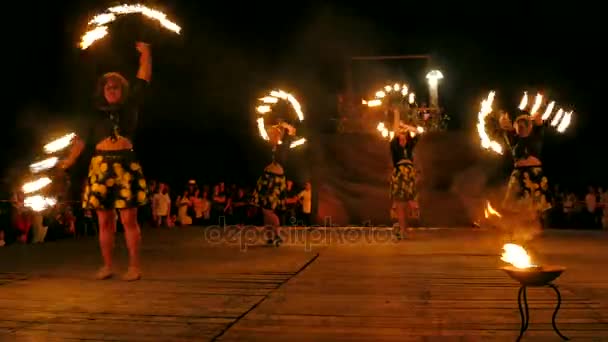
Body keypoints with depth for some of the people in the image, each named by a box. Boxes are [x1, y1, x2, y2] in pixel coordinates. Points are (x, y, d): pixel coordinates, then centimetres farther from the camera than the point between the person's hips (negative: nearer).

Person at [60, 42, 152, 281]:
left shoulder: (130, 107, 10)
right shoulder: (96, 115, 14)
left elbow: (144, 79, 8)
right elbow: (82, 139, 6)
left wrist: (145, 53, 4)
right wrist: (70, 160, -7)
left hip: (126, 165, -2)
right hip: (101, 166, 3)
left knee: (129, 219, -5)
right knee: (104, 220, 5)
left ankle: (134, 266, 1)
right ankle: (107, 266, 15)